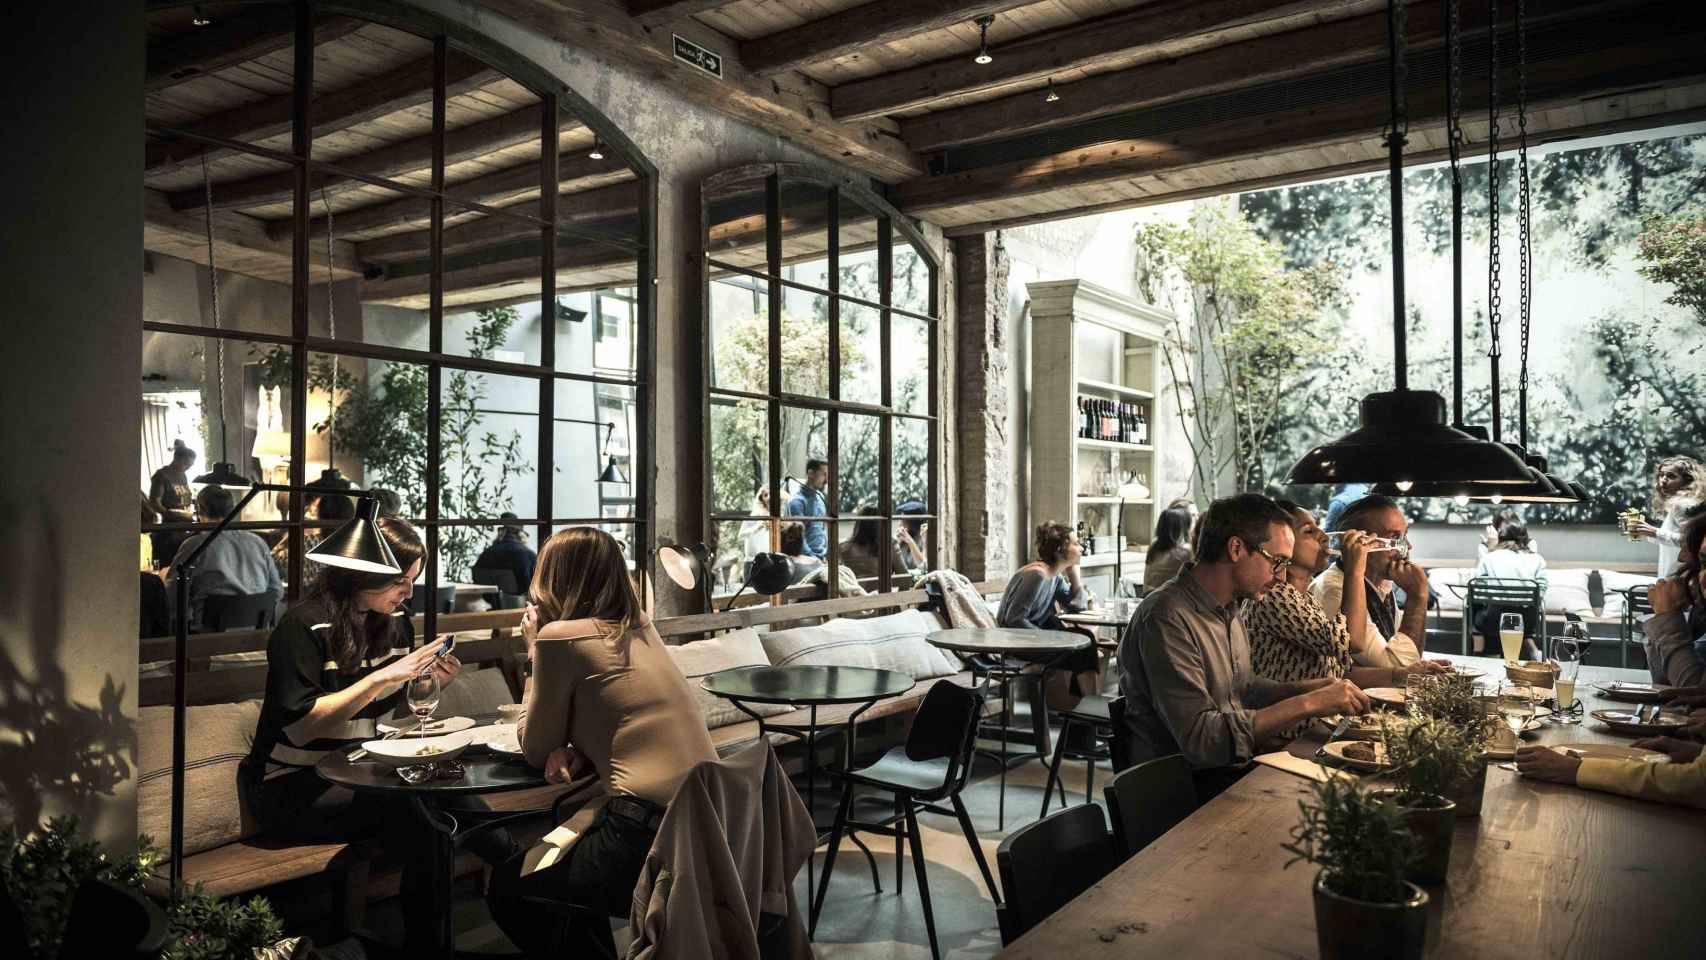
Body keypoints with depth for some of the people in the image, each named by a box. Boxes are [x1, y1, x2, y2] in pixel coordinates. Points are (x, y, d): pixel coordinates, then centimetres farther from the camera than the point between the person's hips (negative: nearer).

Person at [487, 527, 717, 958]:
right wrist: (576, 750, 6)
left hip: (652, 835, -8)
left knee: (507, 886, 17)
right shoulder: (639, 627, 15)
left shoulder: (560, 636, -6)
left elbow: (534, 748, 5)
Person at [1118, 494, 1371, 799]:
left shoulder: (1228, 608, 10)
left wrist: (1310, 688, 5)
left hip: (1234, 767, 9)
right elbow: (1201, 739, -27)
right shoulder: (1168, 617, -22)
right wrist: (1307, 704, -24)